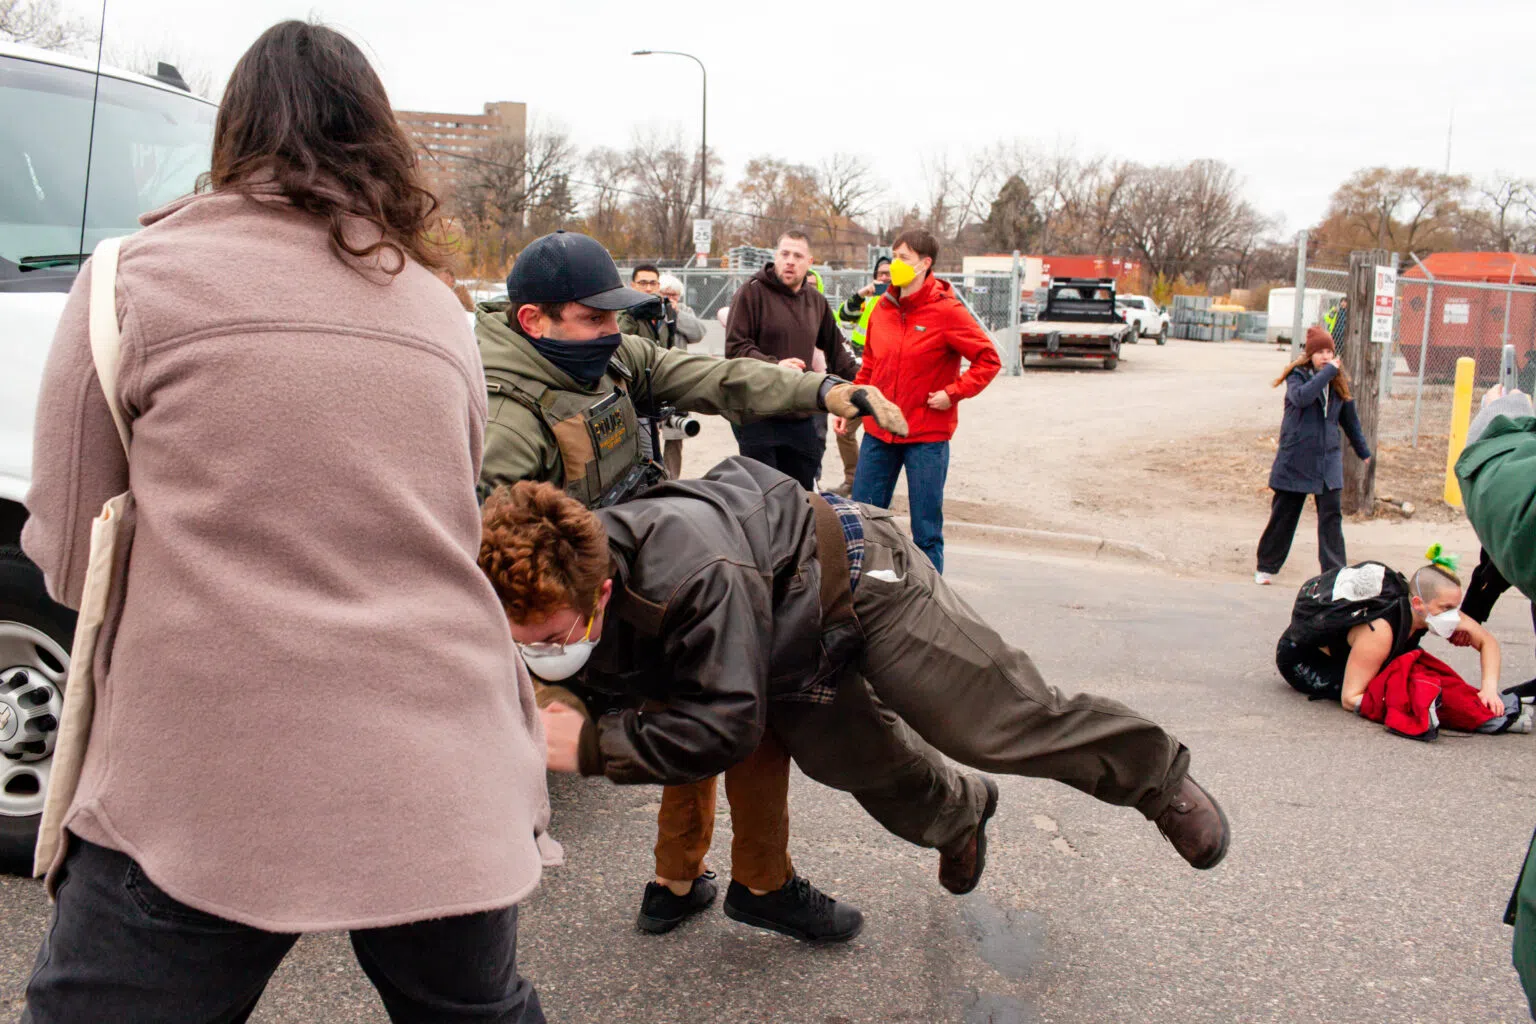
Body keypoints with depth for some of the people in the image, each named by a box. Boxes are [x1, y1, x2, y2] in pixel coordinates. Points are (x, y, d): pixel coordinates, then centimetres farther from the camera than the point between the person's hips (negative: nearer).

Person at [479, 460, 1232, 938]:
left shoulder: (691, 575, -47)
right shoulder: (540, 600, -25)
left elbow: (724, 722, -41)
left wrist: (592, 745, -40)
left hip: (853, 580, -7)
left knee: (1006, 725, 2)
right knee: (866, 767, 21)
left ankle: (1158, 779, 28)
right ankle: (958, 815, 54)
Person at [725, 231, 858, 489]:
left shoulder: (816, 301, 15)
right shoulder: (752, 292, -5)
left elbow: (836, 351, 26)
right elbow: (735, 346, -13)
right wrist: (774, 365, -27)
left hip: (801, 417, 6)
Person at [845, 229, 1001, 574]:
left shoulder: (947, 311, -9)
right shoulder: (883, 307, 7)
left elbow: (989, 360, -8)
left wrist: (953, 393, -14)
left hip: (927, 436, -5)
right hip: (878, 431, 5)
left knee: (926, 531, 2)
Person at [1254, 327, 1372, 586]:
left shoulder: (1339, 382, 7)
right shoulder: (1297, 376, -5)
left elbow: (1350, 419, 20)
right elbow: (1301, 397, -29)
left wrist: (1363, 451, 28)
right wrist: (1328, 371, -22)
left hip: (1328, 459, 3)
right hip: (1295, 459, -3)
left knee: (1332, 515, -5)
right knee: (1282, 516, 6)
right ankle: (1266, 567, 20)